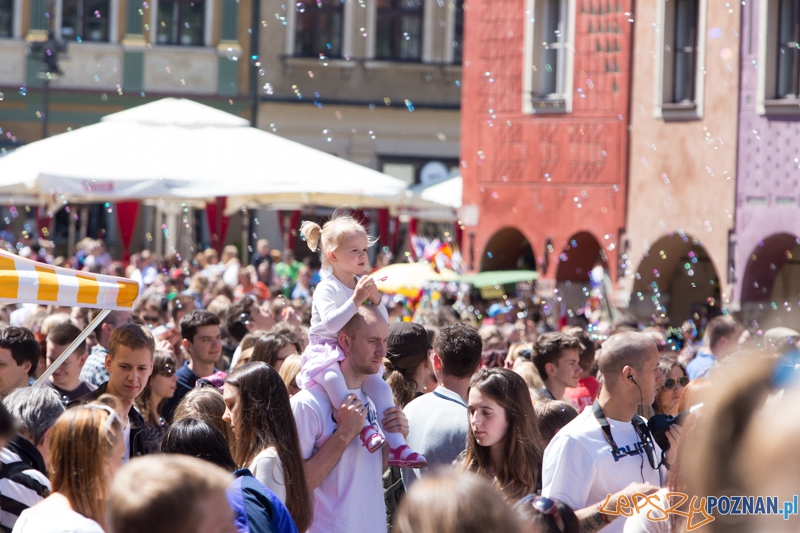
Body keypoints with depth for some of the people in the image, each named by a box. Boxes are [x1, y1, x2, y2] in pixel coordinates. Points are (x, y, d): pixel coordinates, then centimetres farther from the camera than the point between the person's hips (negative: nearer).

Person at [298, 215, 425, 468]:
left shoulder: (363, 285, 8)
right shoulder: (327, 289, -13)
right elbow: (331, 323, -30)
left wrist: (376, 300, -13)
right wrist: (356, 300, -36)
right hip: (326, 351, -7)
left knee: (380, 385, -11)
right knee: (332, 377, -38)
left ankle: (396, 446, -10)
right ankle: (365, 428, -44)